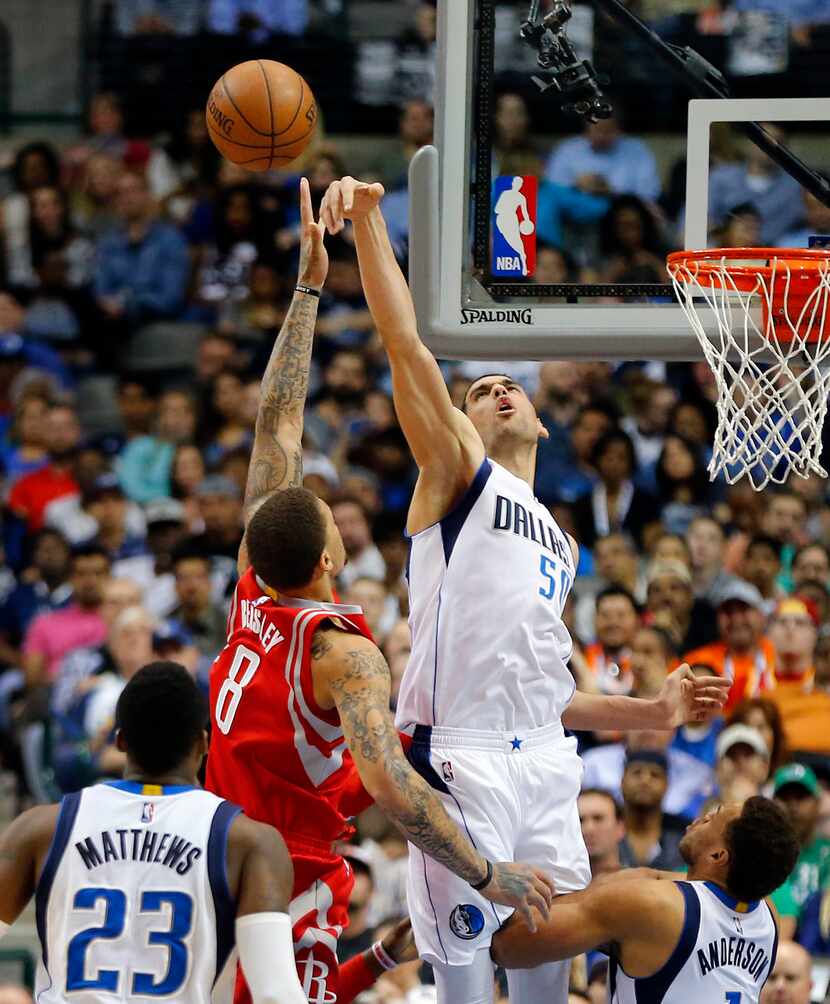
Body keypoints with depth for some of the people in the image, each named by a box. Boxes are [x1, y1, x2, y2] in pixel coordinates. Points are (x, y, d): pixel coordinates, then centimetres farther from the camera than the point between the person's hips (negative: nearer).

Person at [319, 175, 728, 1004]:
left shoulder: (560, 546, 28)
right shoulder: (456, 472, 10)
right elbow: (404, 342, -3)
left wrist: (651, 713, 21)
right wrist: (367, 222, -13)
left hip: (544, 760, 7)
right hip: (460, 756, -7)